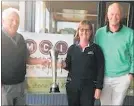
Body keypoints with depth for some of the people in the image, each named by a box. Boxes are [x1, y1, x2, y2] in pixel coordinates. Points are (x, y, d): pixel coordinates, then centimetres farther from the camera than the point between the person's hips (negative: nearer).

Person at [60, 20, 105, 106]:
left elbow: (100, 69, -4)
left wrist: (98, 87, -7)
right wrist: (64, 65, -11)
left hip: (89, 87, -2)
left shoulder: (96, 49, -4)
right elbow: (69, 67, 11)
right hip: (72, 85, 3)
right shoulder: (72, 48, 3)